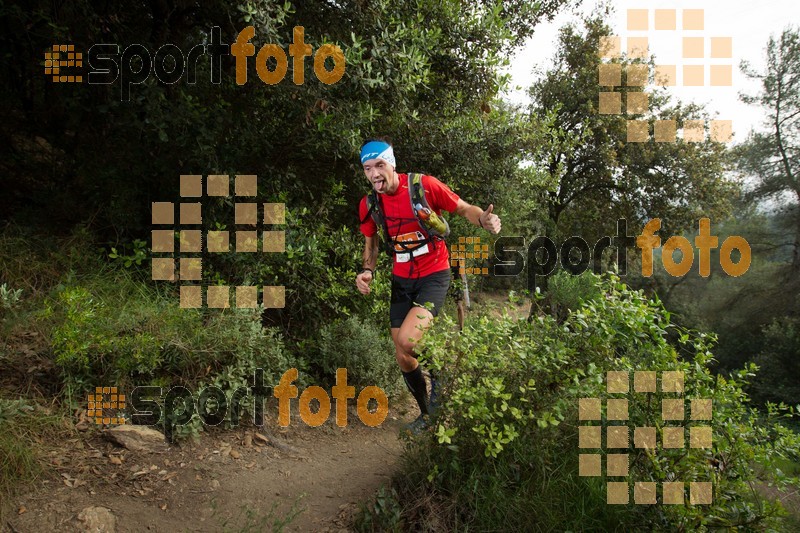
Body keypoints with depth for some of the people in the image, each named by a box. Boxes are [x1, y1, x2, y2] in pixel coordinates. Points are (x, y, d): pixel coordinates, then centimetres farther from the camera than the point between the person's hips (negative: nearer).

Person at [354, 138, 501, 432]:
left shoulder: (424, 185, -15)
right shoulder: (368, 205, -3)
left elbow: (465, 209, -5)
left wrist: (485, 218, -27)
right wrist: (366, 271, -8)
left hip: (434, 275, -5)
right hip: (401, 280, 5)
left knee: (406, 341, -25)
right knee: (403, 358, 7)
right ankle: (427, 413, 32)